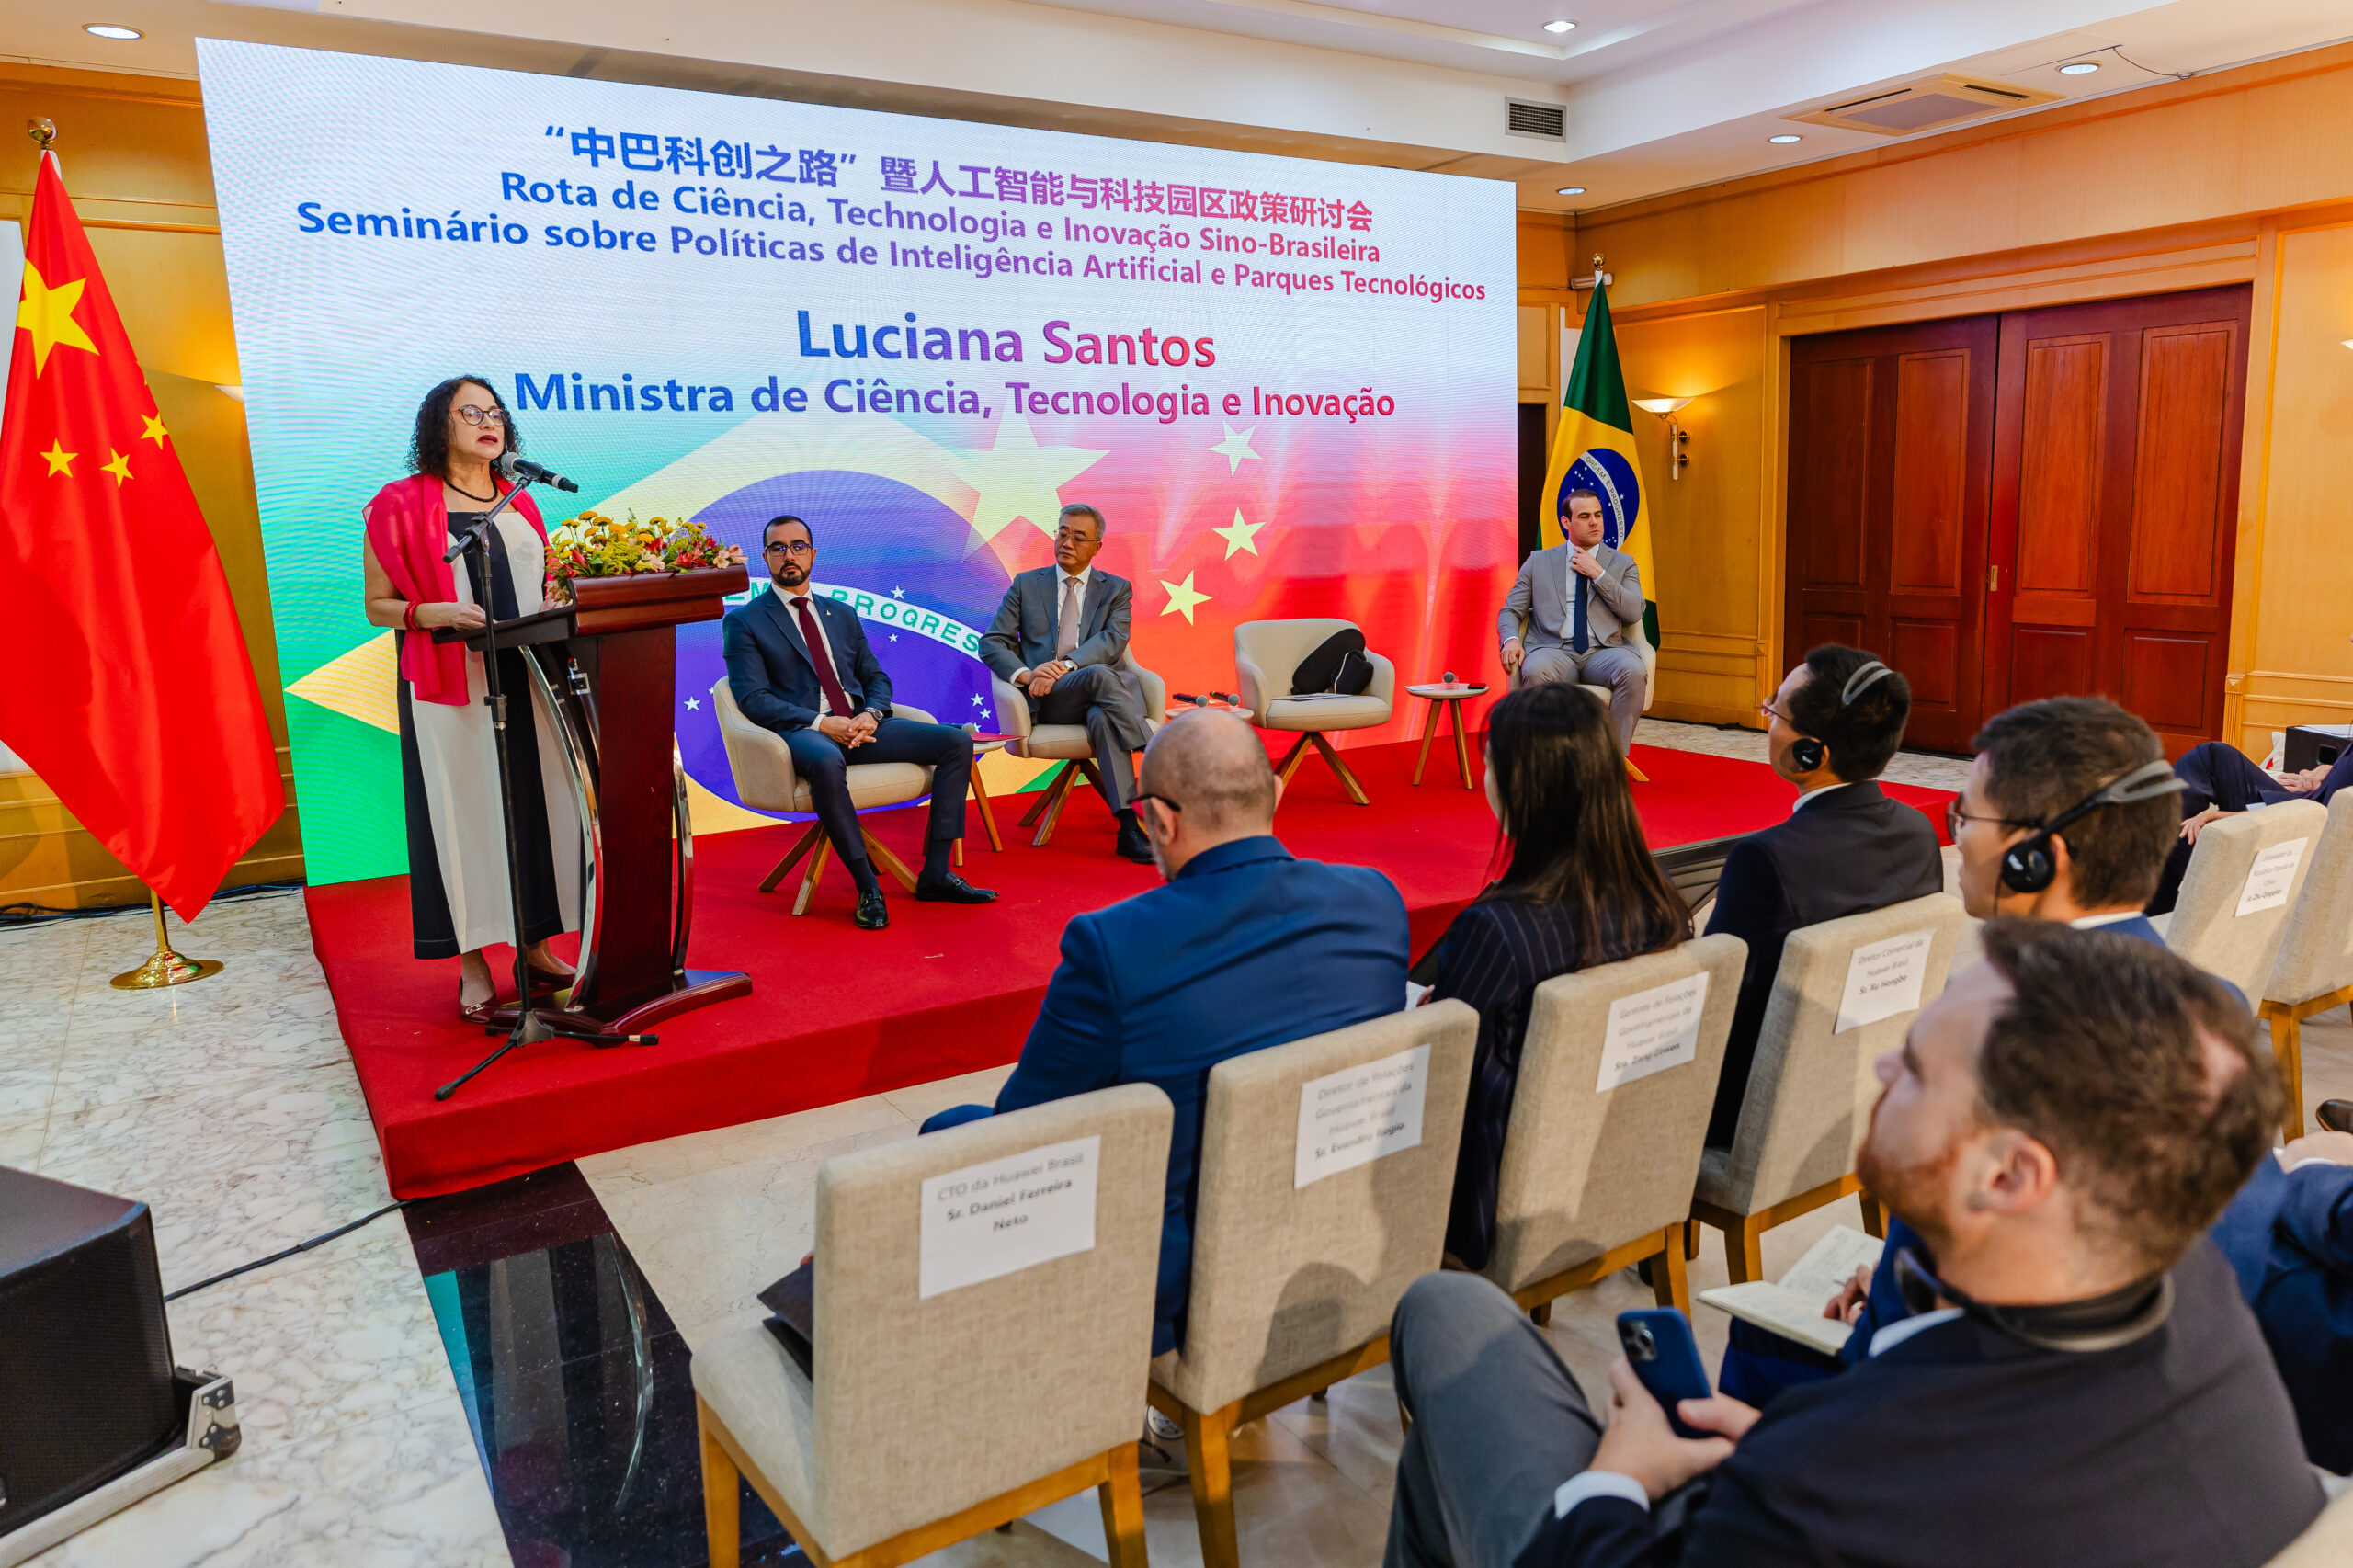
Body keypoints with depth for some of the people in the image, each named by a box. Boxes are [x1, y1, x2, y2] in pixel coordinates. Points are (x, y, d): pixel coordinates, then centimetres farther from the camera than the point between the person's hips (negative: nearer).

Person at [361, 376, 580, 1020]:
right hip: (450, 688, -5)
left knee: (537, 803, 5)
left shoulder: (519, 503, 17)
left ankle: (537, 948, 16)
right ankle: (473, 968, 5)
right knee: (466, 811, -3)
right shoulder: (401, 505, 1)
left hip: (528, 678, 5)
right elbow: (377, 605, 0)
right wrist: (429, 613, -19)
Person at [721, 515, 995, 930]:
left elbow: (876, 678, 20)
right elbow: (753, 698, -6)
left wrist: (871, 715, -5)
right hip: (802, 732, -6)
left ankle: (935, 873, -11)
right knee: (826, 763, -42)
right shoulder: (743, 622, 6)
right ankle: (868, 887, -28)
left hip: (860, 726, 6)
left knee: (956, 742, -11)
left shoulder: (843, 614, 23)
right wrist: (821, 723, -18)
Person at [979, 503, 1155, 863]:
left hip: (1104, 694, 1)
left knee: (1103, 718, -38)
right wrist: (1024, 675, -13)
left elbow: (1113, 641, -3)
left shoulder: (1116, 589, 16)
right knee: (1099, 676, -35)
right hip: (1046, 699, -1)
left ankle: (1129, 828, -46)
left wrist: (1065, 665, -22)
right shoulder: (1026, 584, 18)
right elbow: (991, 643, 9)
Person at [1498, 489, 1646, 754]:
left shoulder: (1622, 563, 19)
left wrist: (1597, 574, 0)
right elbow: (1510, 611, 14)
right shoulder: (1538, 562, 18)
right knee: (1536, 671, -38)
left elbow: (1634, 613, 4)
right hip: (1553, 650, -1)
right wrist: (1511, 639, -9)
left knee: (1633, 671, -35)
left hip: (1603, 651, 1)